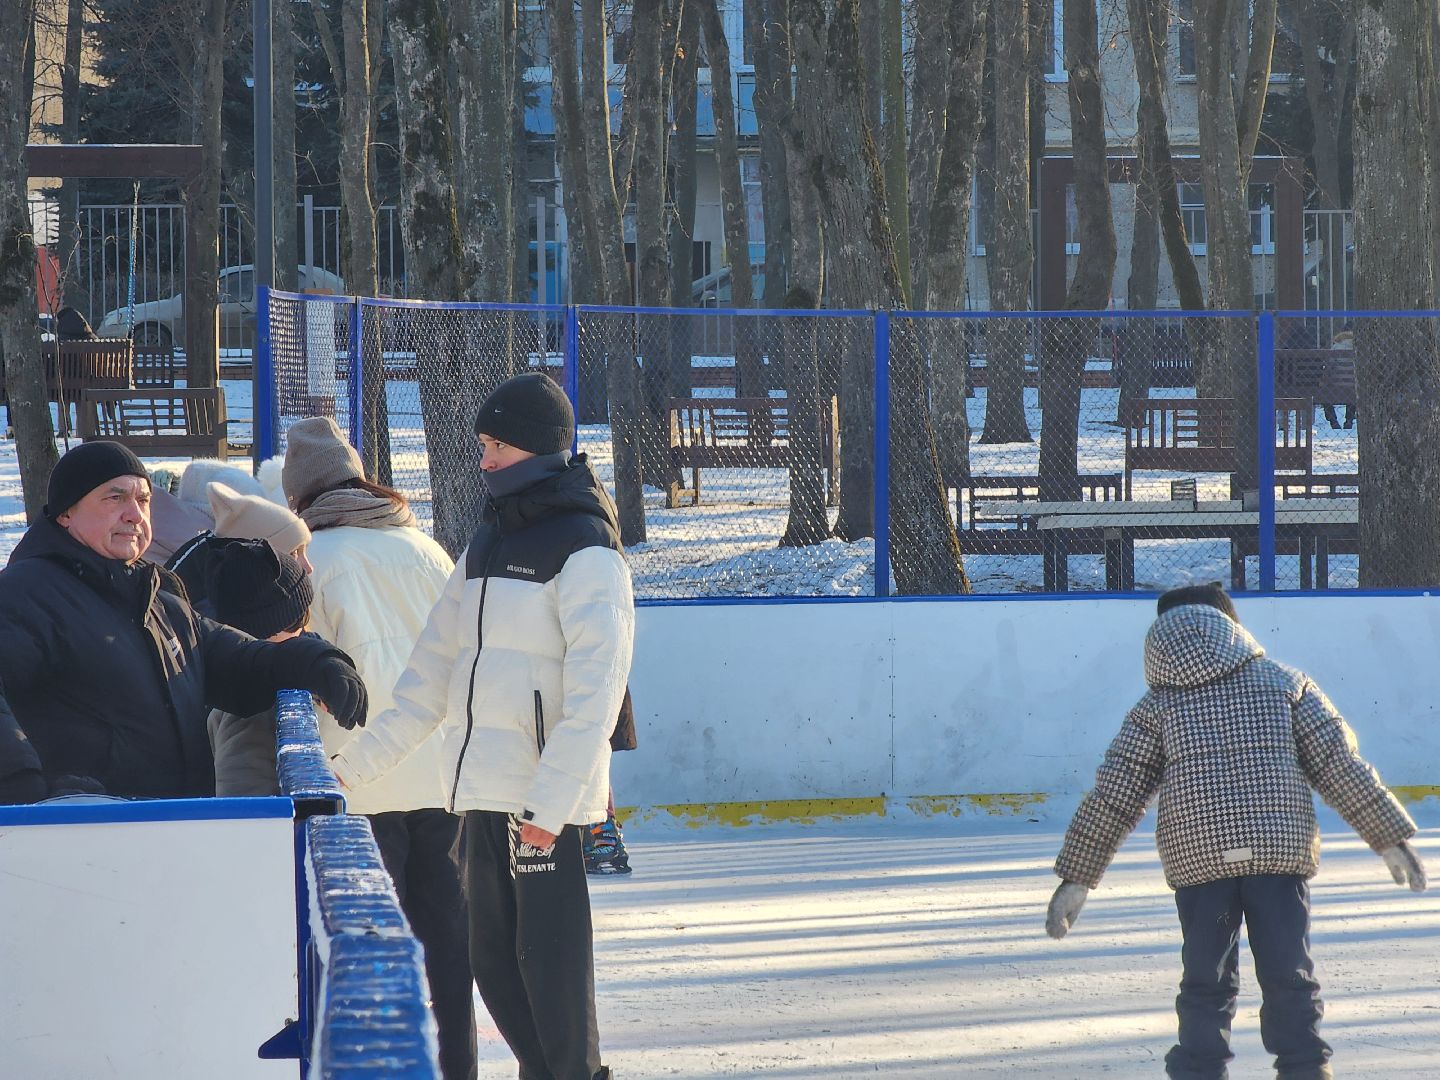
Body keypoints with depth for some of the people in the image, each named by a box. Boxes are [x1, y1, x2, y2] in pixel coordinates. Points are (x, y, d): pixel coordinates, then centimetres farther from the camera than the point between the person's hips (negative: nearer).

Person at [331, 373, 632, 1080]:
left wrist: (552, 800, -21)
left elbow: (595, 688, -15)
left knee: (549, 963, -7)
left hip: (546, 802, -8)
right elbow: (432, 678, 21)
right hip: (484, 796, 8)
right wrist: (356, 762, 15)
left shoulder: (584, 550, -8)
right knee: (494, 963, 10)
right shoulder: (485, 549, 18)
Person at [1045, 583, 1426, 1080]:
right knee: (1289, 977, 7)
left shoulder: (1157, 704, 10)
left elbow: (1112, 797, 8)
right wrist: (1391, 839, 8)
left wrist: (1076, 878, 12)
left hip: (1197, 859, 0)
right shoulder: (1284, 683, 10)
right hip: (1282, 851, 0)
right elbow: (1341, 764, 4)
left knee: (1205, 982, 9)